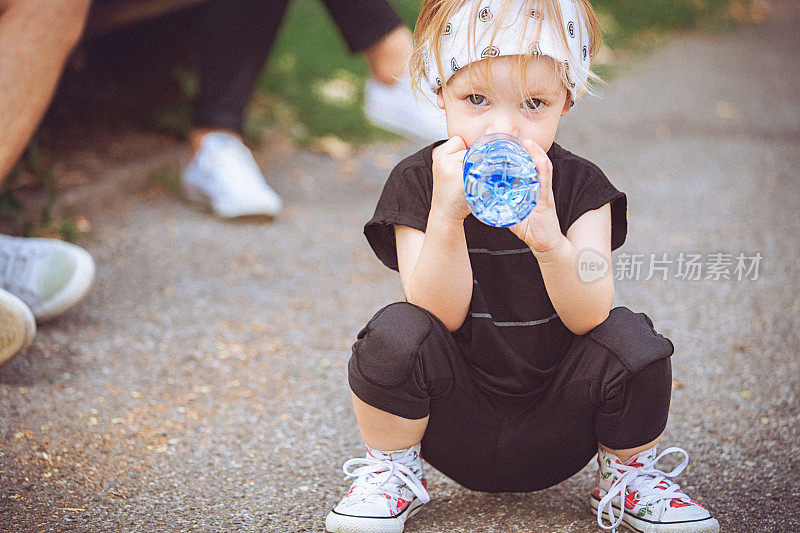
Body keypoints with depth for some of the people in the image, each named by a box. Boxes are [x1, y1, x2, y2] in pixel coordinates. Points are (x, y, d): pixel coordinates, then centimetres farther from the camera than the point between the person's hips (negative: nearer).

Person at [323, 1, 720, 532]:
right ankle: (391, 472, 0)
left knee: (630, 340, -23)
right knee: (397, 333, -27)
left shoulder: (580, 185, -9)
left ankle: (629, 476, 6)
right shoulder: (417, 182, -11)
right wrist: (445, 216, -36)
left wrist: (548, 239, -40)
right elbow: (441, 317, -20)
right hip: (454, 422, -1)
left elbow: (589, 317, -20)